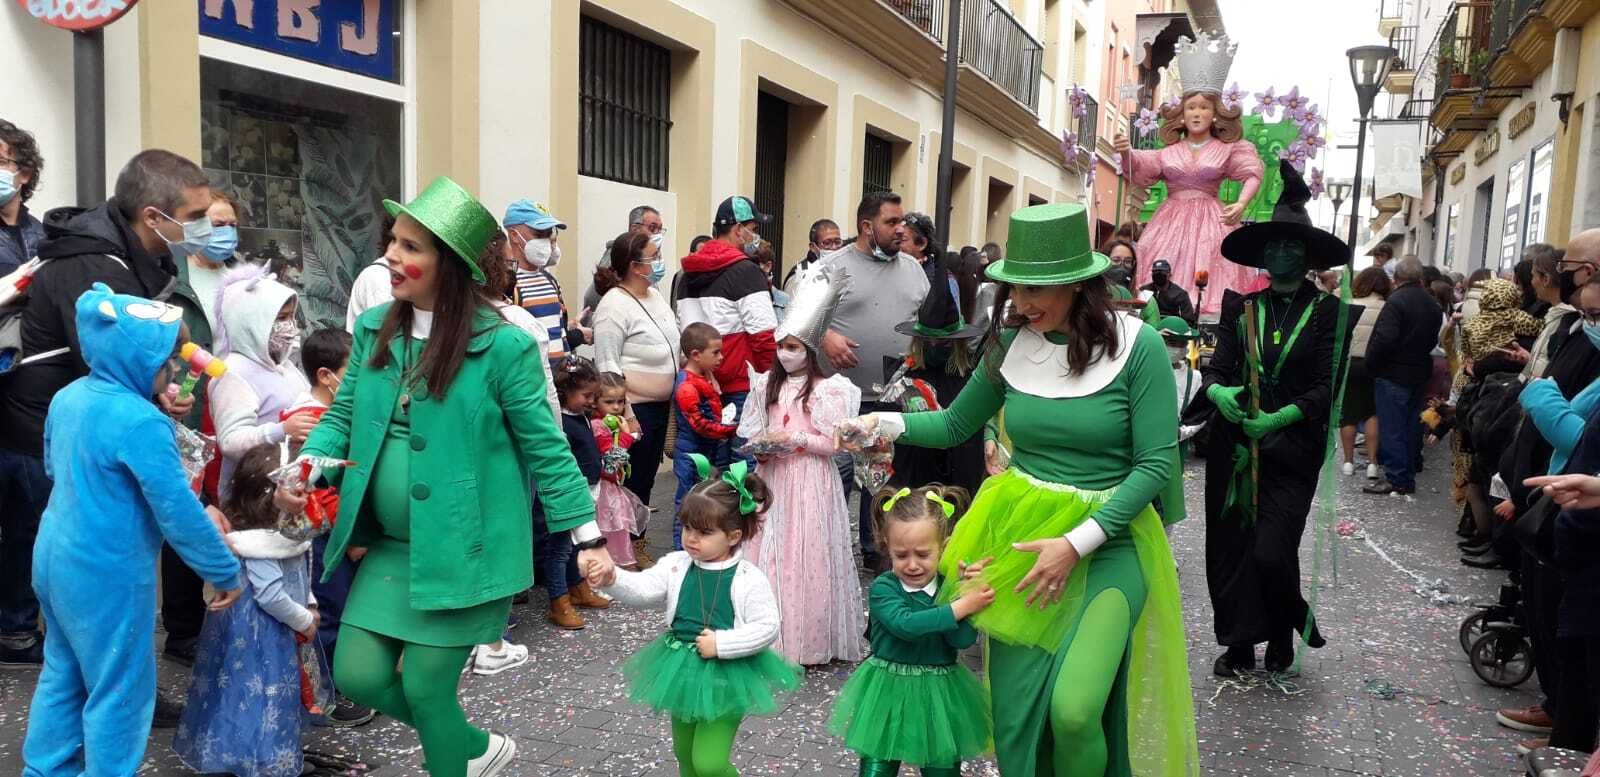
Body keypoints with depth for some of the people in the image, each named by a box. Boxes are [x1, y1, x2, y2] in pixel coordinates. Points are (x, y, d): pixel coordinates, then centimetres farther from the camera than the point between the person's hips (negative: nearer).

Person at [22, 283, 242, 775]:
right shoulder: (141, 422, -24)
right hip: (106, 575, -9)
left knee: (62, 674, 23)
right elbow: (178, 512, -21)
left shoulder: (68, 397, 2)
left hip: (55, 559, 9)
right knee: (119, 690, 6)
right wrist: (226, 572, -12)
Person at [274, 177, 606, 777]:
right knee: (358, 675, 9)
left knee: (425, 686, 3)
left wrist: (588, 536, -10)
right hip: (390, 546, 6)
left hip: (463, 550, -6)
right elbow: (343, 416, 11)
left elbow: (545, 446, -11)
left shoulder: (503, 344, -16)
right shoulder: (373, 329, 1)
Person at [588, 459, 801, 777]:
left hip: (726, 676, -5)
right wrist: (612, 578, -32)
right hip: (683, 670, 5)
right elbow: (641, 589, -13)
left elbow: (767, 627, -16)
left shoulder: (749, 579, -16)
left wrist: (721, 644, -23)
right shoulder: (676, 565, -4)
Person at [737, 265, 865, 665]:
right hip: (773, 478, 5)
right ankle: (772, 633, 20)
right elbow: (751, 430, 14)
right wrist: (760, 449, -6)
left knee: (807, 553, -1)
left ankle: (810, 639, 11)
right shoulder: (767, 384, 8)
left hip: (811, 482, -5)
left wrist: (796, 439, -19)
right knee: (770, 550, 8)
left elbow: (834, 442, -10)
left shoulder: (828, 388, -8)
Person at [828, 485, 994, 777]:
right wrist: (961, 607, -27)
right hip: (888, 693, -2)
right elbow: (904, 624, -29)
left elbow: (964, 640, -14)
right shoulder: (883, 588, -11)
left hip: (940, 697, 2)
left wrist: (967, 591, -24)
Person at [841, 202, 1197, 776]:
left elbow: (1157, 463, -12)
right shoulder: (1012, 344, 0)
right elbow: (955, 425, 12)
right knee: (1016, 712, 5)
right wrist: (886, 423, -6)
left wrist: (1075, 543, -17)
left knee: (1074, 710, -17)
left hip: (1108, 539, -3)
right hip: (1020, 530, 4)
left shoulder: (1138, 346, -11)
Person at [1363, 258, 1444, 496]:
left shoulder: (1396, 301, -17)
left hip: (1392, 374, -8)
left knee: (1392, 427, -3)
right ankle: (1408, 478, 21)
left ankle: (1396, 479, -2)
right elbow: (1433, 339, 15)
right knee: (1411, 426, 14)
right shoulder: (1432, 304, 9)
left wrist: (1372, 364, -11)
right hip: (1419, 373, 8)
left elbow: (1384, 339, -23)